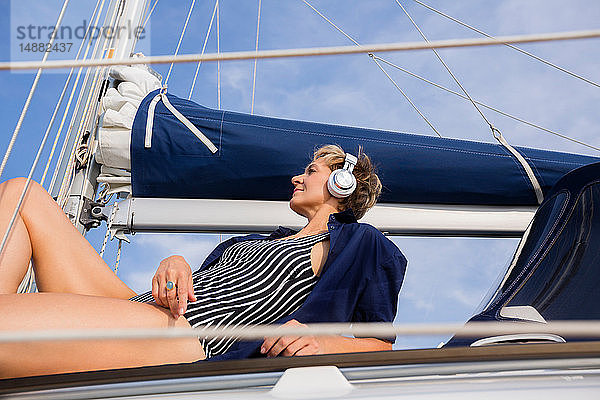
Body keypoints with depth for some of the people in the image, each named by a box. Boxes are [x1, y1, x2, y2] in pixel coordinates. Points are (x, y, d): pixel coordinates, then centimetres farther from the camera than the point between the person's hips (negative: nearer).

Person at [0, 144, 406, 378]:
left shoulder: (357, 241, 12)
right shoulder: (264, 238, 34)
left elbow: (382, 343, 3)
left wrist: (322, 343, -18)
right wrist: (176, 265, -1)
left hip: (190, 341, -10)